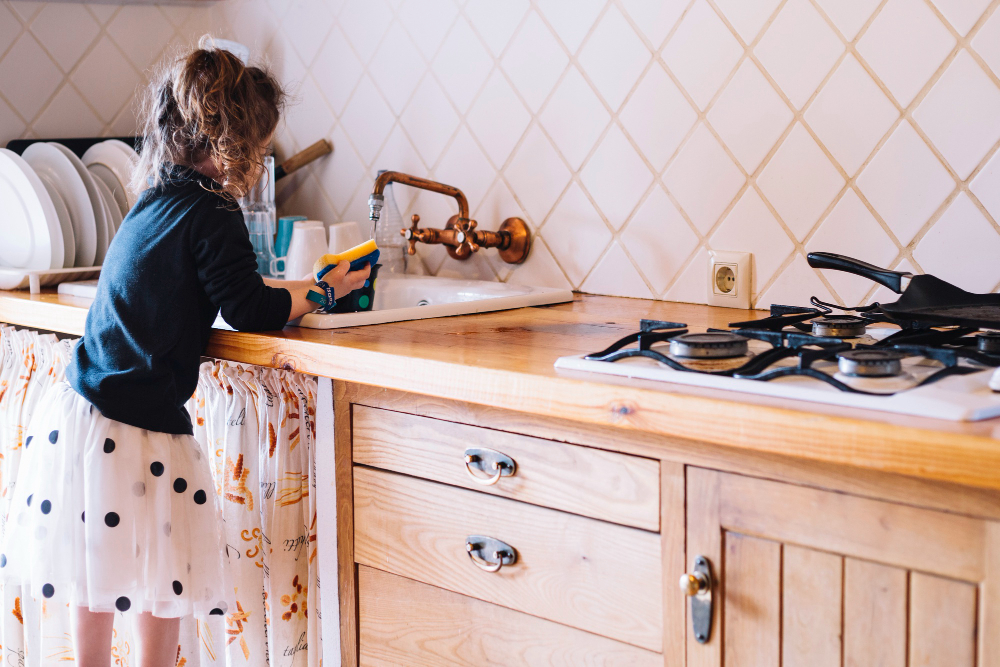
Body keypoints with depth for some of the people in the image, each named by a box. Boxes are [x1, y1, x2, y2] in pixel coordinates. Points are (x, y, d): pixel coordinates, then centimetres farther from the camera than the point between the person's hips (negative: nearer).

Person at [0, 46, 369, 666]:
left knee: (95, 574, 20)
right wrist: (324, 292, 3)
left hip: (80, 407, 9)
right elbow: (250, 310, -13)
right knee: (163, 586, 7)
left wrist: (302, 285, 22)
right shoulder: (211, 213, -14)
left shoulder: (157, 199, 11)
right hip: (135, 427, -9)